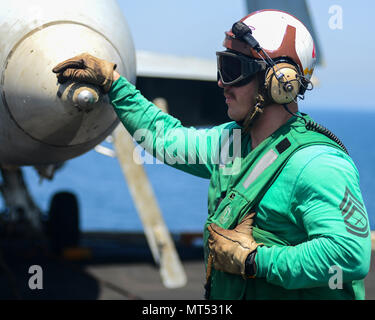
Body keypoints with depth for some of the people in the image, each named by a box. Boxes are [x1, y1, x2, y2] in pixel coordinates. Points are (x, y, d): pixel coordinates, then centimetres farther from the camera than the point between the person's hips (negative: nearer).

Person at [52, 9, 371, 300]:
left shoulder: (315, 163, -19)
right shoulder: (232, 140, 8)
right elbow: (166, 137, 24)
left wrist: (253, 259, -23)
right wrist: (112, 82, 23)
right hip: (225, 294, 8)